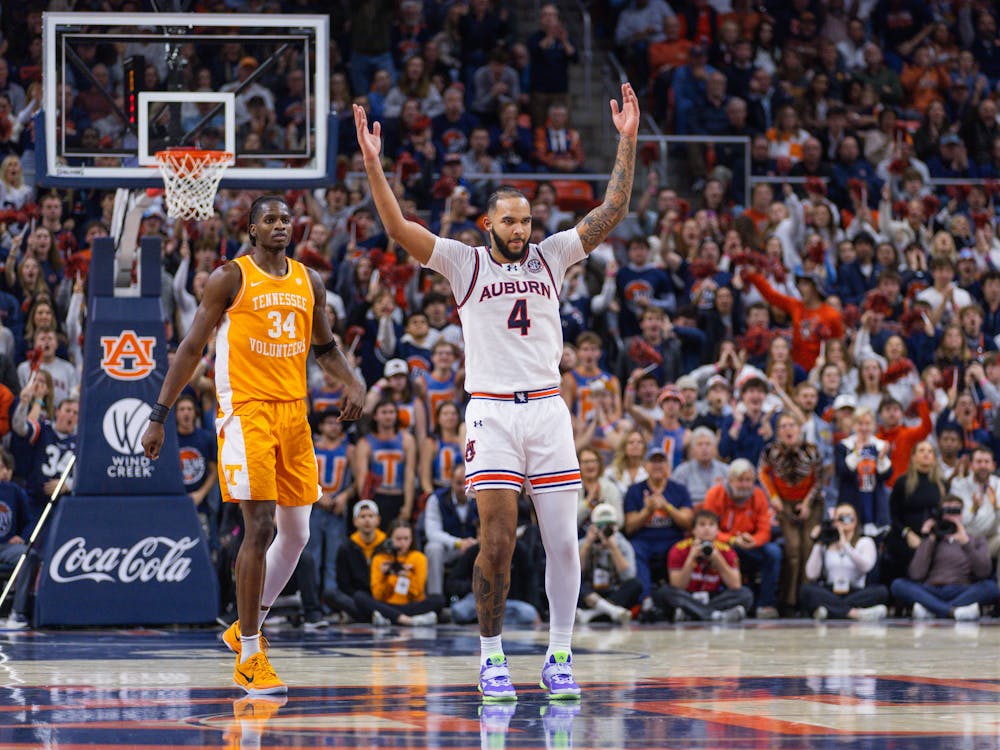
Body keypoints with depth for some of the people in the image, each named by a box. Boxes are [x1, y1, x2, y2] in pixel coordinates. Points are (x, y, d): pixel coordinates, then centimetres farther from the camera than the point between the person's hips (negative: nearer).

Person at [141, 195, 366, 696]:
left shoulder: (309, 282, 12)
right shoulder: (231, 278, -4)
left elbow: (325, 348, 23)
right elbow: (192, 348, -2)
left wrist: (353, 383, 2)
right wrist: (158, 417, -6)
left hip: (293, 413, 6)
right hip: (246, 411, -6)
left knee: (297, 534, 8)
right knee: (260, 528, -12)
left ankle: (246, 628, 27)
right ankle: (249, 658, -6)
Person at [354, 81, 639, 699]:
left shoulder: (551, 257, 10)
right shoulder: (466, 264, 4)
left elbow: (613, 211, 5)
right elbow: (399, 227, -6)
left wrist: (628, 140, -4)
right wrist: (373, 162, -16)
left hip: (548, 409, 2)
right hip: (492, 412, -2)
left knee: (563, 542, -1)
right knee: (497, 543, -8)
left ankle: (559, 658, 9)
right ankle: (492, 658, 5)